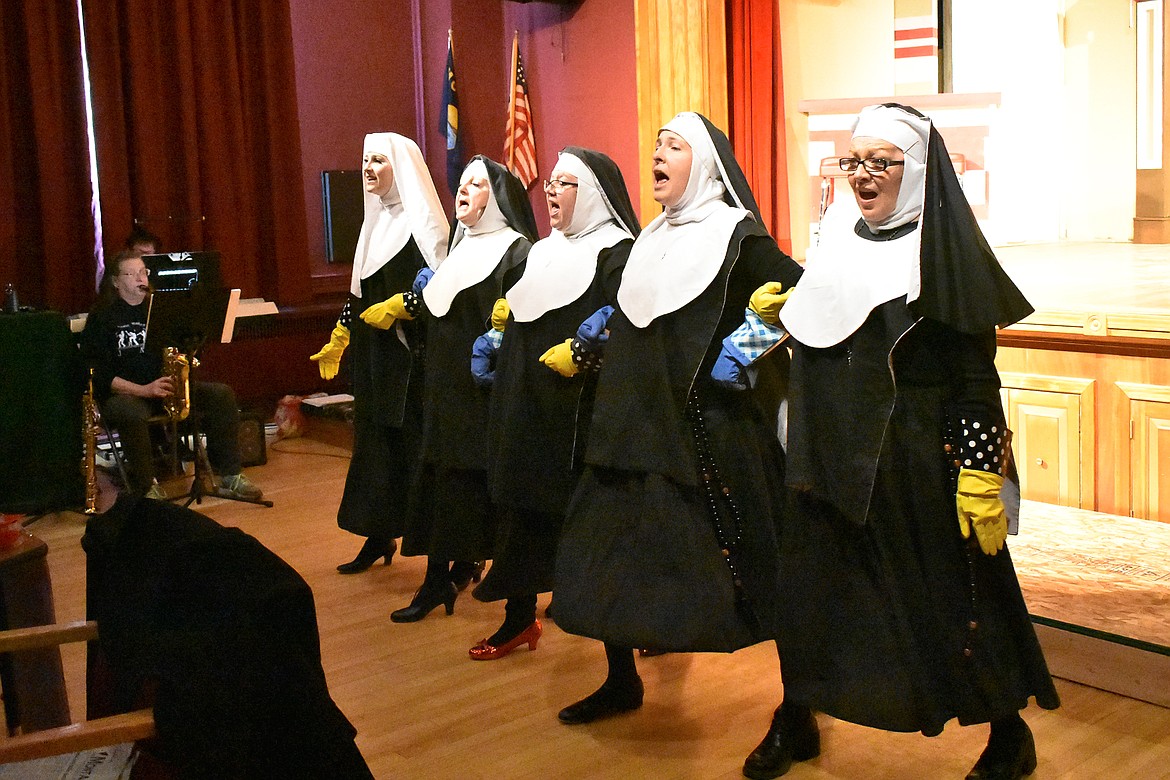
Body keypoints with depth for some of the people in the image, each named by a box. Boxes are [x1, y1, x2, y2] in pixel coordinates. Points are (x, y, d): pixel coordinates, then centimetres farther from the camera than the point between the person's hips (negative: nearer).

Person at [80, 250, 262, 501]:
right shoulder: (101, 317, 0)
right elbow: (98, 373, -9)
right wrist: (144, 390, -20)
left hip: (165, 386, 5)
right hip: (122, 394, -5)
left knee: (222, 395, -16)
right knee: (131, 413, -41)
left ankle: (229, 477, -12)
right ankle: (147, 488, -27)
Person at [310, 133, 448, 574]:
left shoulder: (421, 219, -9)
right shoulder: (376, 220, 15)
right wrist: (336, 342, 21)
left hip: (412, 351, -8)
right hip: (374, 351, 8)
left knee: (415, 442, -5)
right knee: (375, 438, 11)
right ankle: (379, 537, 22)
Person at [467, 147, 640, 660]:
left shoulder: (617, 253, -8)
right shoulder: (543, 253, 17)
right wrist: (492, 343, 12)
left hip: (580, 411, -8)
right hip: (527, 407, 8)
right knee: (521, 506, 11)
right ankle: (518, 618, 23)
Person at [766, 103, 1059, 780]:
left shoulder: (947, 252, -10)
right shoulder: (839, 242, 9)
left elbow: (976, 376, -13)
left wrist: (980, 480, -18)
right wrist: (776, 314, 1)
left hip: (918, 463, -6)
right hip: (836, 459, 6)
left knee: (952, 594, 4)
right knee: (810, 587, 12)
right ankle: (792, 723, 30)